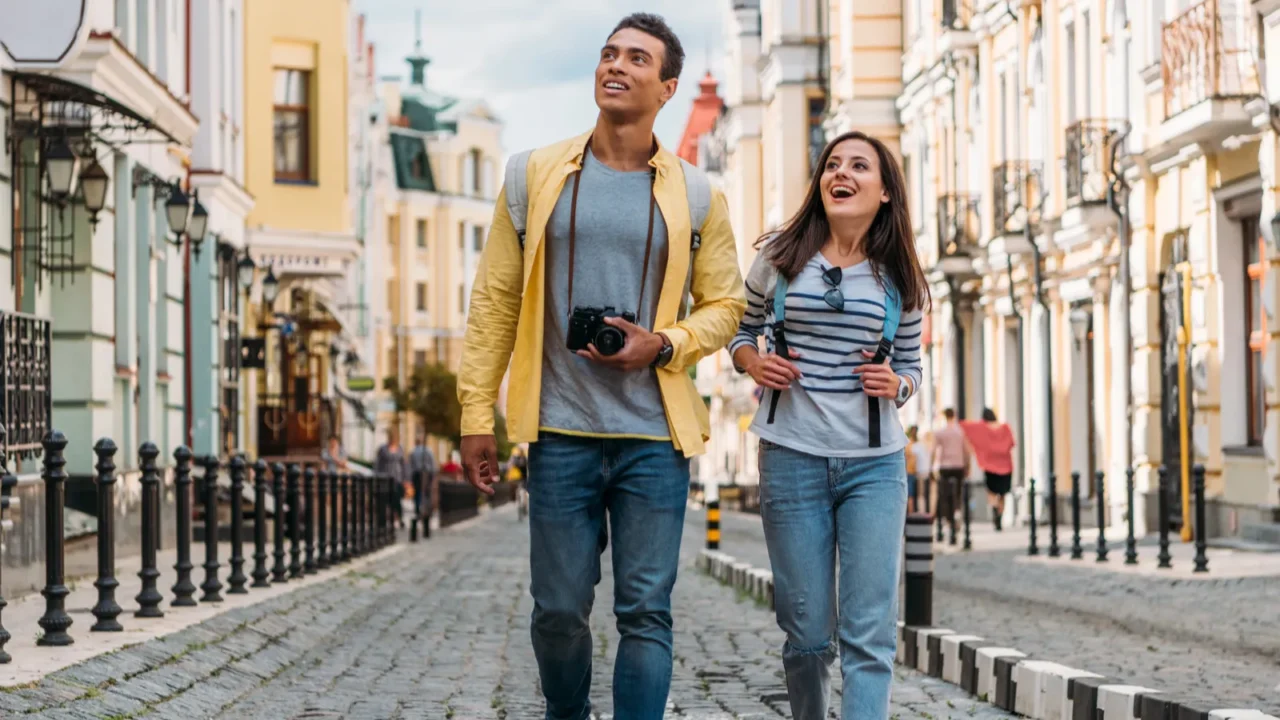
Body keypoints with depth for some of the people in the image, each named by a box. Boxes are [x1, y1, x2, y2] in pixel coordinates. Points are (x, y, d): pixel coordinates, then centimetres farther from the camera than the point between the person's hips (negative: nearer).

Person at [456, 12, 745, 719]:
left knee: (645, 611, -1)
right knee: (558, 611, 5)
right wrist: (476, 414, 2)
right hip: (560, 431, 0)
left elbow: (724, 305, 11)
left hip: (654, 435, 0)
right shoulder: (535, 176, 6)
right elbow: (494, 299, 7)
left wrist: (663, 345, -9)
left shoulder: (695, 196, 5)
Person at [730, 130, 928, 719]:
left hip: (875, 465, 1)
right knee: (808, 633, 5)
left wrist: (896, 385, -7)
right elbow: (742, 331, 15)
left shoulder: (899, 277, 5)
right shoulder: (780, 256, 3)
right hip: (792, 459, 0)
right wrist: (753, 362, -7)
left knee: (870, 634, -8)